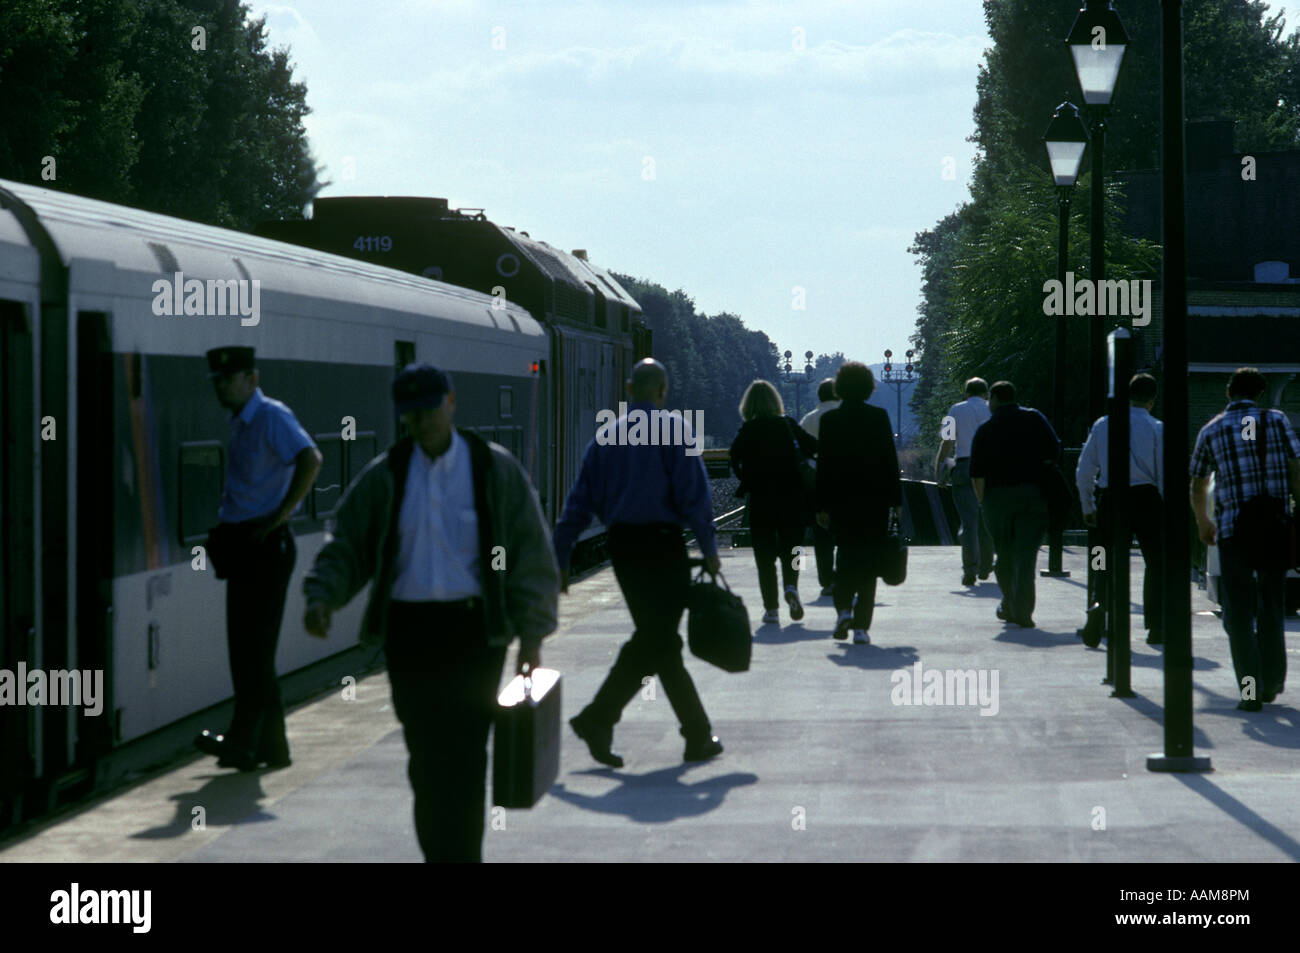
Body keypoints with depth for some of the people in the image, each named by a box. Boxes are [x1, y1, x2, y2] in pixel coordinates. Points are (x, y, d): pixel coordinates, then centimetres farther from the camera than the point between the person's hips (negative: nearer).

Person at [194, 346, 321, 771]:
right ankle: (270, 745, 14)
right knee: (245, 648, 10)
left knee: (253, 647, -9)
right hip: (243, 547, 10)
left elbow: (310, 459, -27)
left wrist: (279, 516, -23)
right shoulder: (240, 422, 17)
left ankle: (244, 740, -9)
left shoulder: (272, 417, -11)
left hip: (265, 546, -10)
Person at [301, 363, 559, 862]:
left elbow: (532, 555, 5)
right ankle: (440, 853, 16)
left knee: (463, 756, -10)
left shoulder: (495, 470, 3)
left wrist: (531, 636, 1)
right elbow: (346, 547, 10)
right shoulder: (384, 477, 8)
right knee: (424, 757, 4)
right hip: (408, 629, 2)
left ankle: (460, 853, -9)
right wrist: (322, 597, -9)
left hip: (473, 631, -2)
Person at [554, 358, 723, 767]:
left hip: (621, 545, 6)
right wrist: (710, 549, -3)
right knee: (654, 642, -5)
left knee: (661, 641, 11)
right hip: (662, 545, -6)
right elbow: (693, 493, -11)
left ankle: (699, 735, 15)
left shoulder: (607, 435, 10)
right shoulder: (672, 428, -5)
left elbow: (580, 500, 8)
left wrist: (560, 560, 10)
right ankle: (598, 718, -19)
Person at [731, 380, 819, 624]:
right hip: (792, 498, 2)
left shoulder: (747, 430, -4)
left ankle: (771, 608, 1)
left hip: (760, 500, -2)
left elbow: (735, 455, -16)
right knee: (790, 548, 15)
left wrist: (746, 480, -2)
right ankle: (791, 586, -11)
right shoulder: (788, 425, 2)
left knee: (765, 555, 5)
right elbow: (813, 446, -4)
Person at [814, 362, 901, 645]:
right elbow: (890, 460, -3)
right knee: (867, 561, 3)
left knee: (846, 556, 17)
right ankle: (861, 626, -1)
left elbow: (823, 464, -1)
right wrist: (896, 500, 4)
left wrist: (822, 505, 4)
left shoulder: (829, 419, -3)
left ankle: (844, 608, -4)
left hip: (841, 501, 1)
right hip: (875, 501, -1)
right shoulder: (879, 417, -4)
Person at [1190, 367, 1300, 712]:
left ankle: (1250, 690, -6)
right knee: (1271, 607, 17)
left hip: (1233, 530, -1)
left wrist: (1203, 524, 31)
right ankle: (1272, 681, 24)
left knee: (1238, 612, 3)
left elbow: (1197, 486, 15)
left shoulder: (1212, 430, 6)